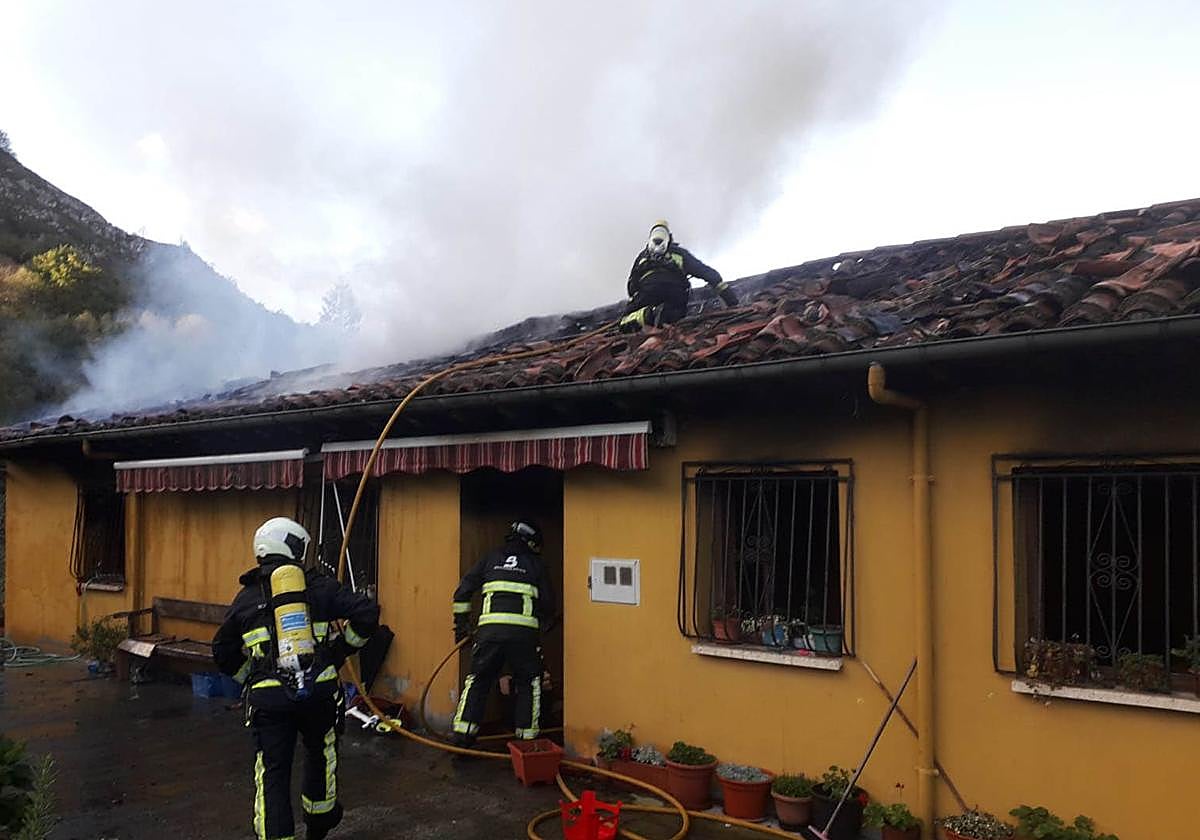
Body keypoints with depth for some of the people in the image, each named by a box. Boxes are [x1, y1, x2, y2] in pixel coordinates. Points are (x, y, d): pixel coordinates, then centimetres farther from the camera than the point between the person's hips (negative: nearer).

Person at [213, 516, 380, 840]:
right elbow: (367, 613, -3)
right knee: (321, 754, 25)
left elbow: (223, 652, 17)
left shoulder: (247, 597, 11)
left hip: (268, 699, -1)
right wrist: (341, 650, 10)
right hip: (319, 690, 1)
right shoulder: (319, 585, 5)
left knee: (272, 772, 8)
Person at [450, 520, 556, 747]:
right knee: (529, 683, 15)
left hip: (490, 630, 1)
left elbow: (463, 591, 13)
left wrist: (462, 622, 22)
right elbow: (548, 603, 14)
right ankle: (527, 736, 13)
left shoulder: (490, 559, 18)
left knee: (477, 680, 14)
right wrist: (542, 627, 32)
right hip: (524, 632, -1)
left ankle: (463, 733, 9)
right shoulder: (536, 564, 14)